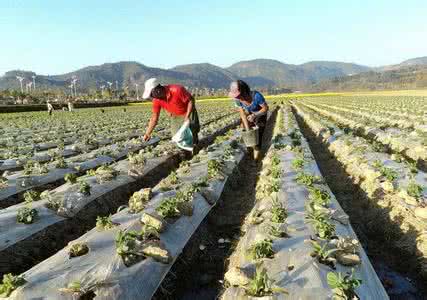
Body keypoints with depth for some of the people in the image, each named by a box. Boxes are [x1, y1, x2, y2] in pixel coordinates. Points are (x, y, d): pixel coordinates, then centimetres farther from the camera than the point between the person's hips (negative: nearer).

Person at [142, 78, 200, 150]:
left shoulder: (177, 90, -34)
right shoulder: (156, 100, -18)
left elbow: (191, 100, -23)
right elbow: (154, 118, -10)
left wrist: (187, 116, -30)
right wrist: (147, 134, -12)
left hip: (188, 114, -4)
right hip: (175, 116, 5)